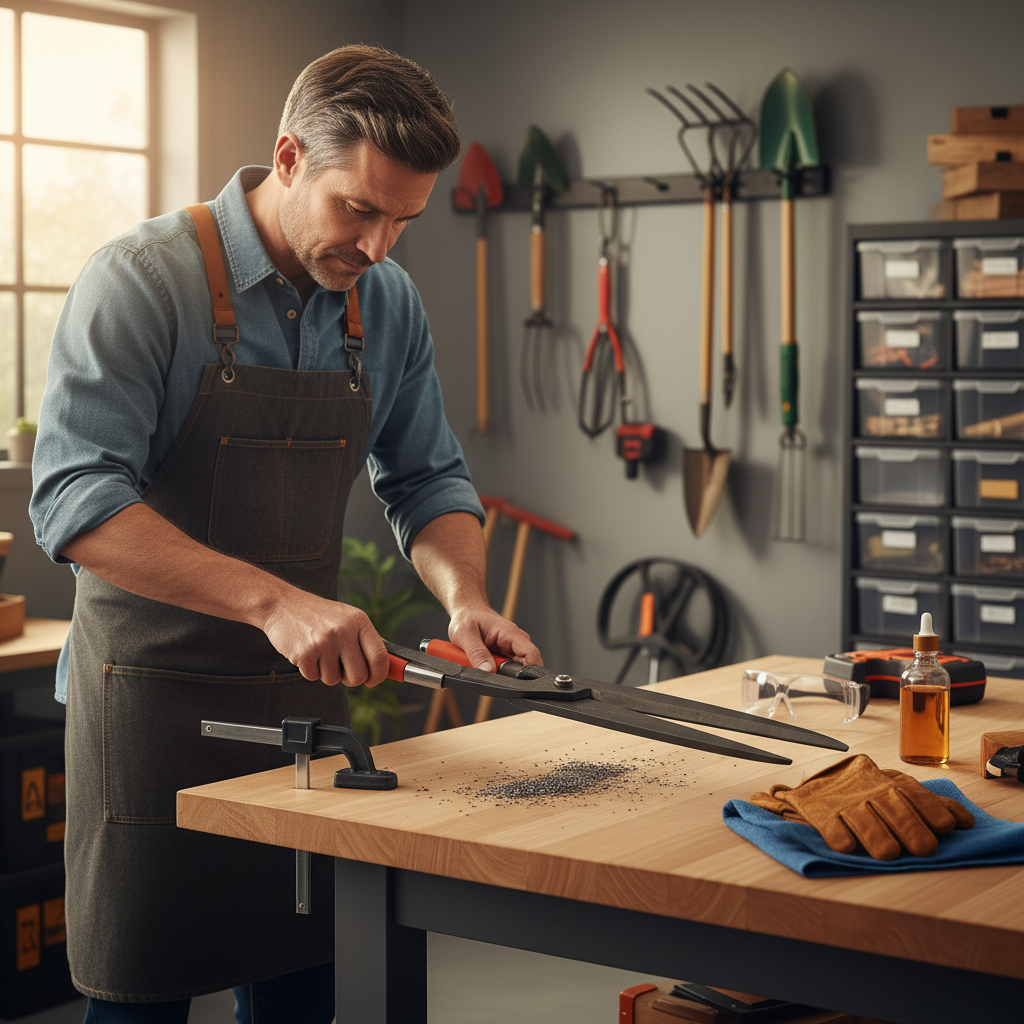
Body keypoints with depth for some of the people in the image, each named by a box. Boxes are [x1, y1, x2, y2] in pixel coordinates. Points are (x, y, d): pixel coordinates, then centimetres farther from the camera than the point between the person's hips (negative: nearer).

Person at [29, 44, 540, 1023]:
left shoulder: (388, 302, 4)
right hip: (155, 694, -5)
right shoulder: (142, 278, -15)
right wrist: (272, 599, -33)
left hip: (306, 689, 5)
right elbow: (74, 500, -24)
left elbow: (426, 480, 12)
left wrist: (464, 596, -9)